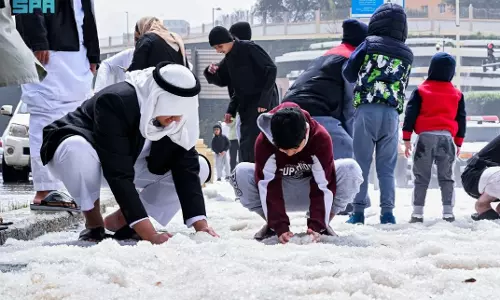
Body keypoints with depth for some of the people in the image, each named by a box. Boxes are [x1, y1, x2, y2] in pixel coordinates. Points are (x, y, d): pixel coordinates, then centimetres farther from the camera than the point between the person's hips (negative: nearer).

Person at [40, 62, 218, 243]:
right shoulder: (115, 103, -38)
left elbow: (187, 168, -19)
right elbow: (118, 174, -42)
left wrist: (201, 226, -32)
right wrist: (149, 234, -48)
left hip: (131, 162, 6)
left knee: (200, 166, -9)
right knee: (78, 149, -42)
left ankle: (119, 220, -3)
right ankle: (94, 223, -15)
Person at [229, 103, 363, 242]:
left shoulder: (321, 137, -29)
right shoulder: (264, 141, -29)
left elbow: (323, 184, -29)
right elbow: (269, 187, -29)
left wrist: (316, 225, -36)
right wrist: (281, 228, -36)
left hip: (313, 191, 0)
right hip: (281, 194, 0)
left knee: (351, 169, -29)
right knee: (241, 173, -29)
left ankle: (323, 225, -11)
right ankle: (272, 225, -9)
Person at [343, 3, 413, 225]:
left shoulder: (369, 44, 2)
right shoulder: (406, 54, 12)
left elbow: (348, 74, 10)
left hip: (366, 109, -3)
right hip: (392, 112, 3)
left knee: (361, 163, 1)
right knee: (387, 167, 7)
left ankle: (358, 211, -3)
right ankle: (387, 212, 1)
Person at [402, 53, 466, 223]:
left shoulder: (421, 91, 2)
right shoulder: (457, 94, 10)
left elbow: (410, 115, -1)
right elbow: (461, 119, 13)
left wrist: (407, 138, 2)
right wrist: (458, 143, 19)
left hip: (425, 137, -2)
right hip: (447, 138, 2)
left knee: (421, 178, 4)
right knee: (446, 178, 8)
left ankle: (417, 214, -1)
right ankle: (448, 213, 0)